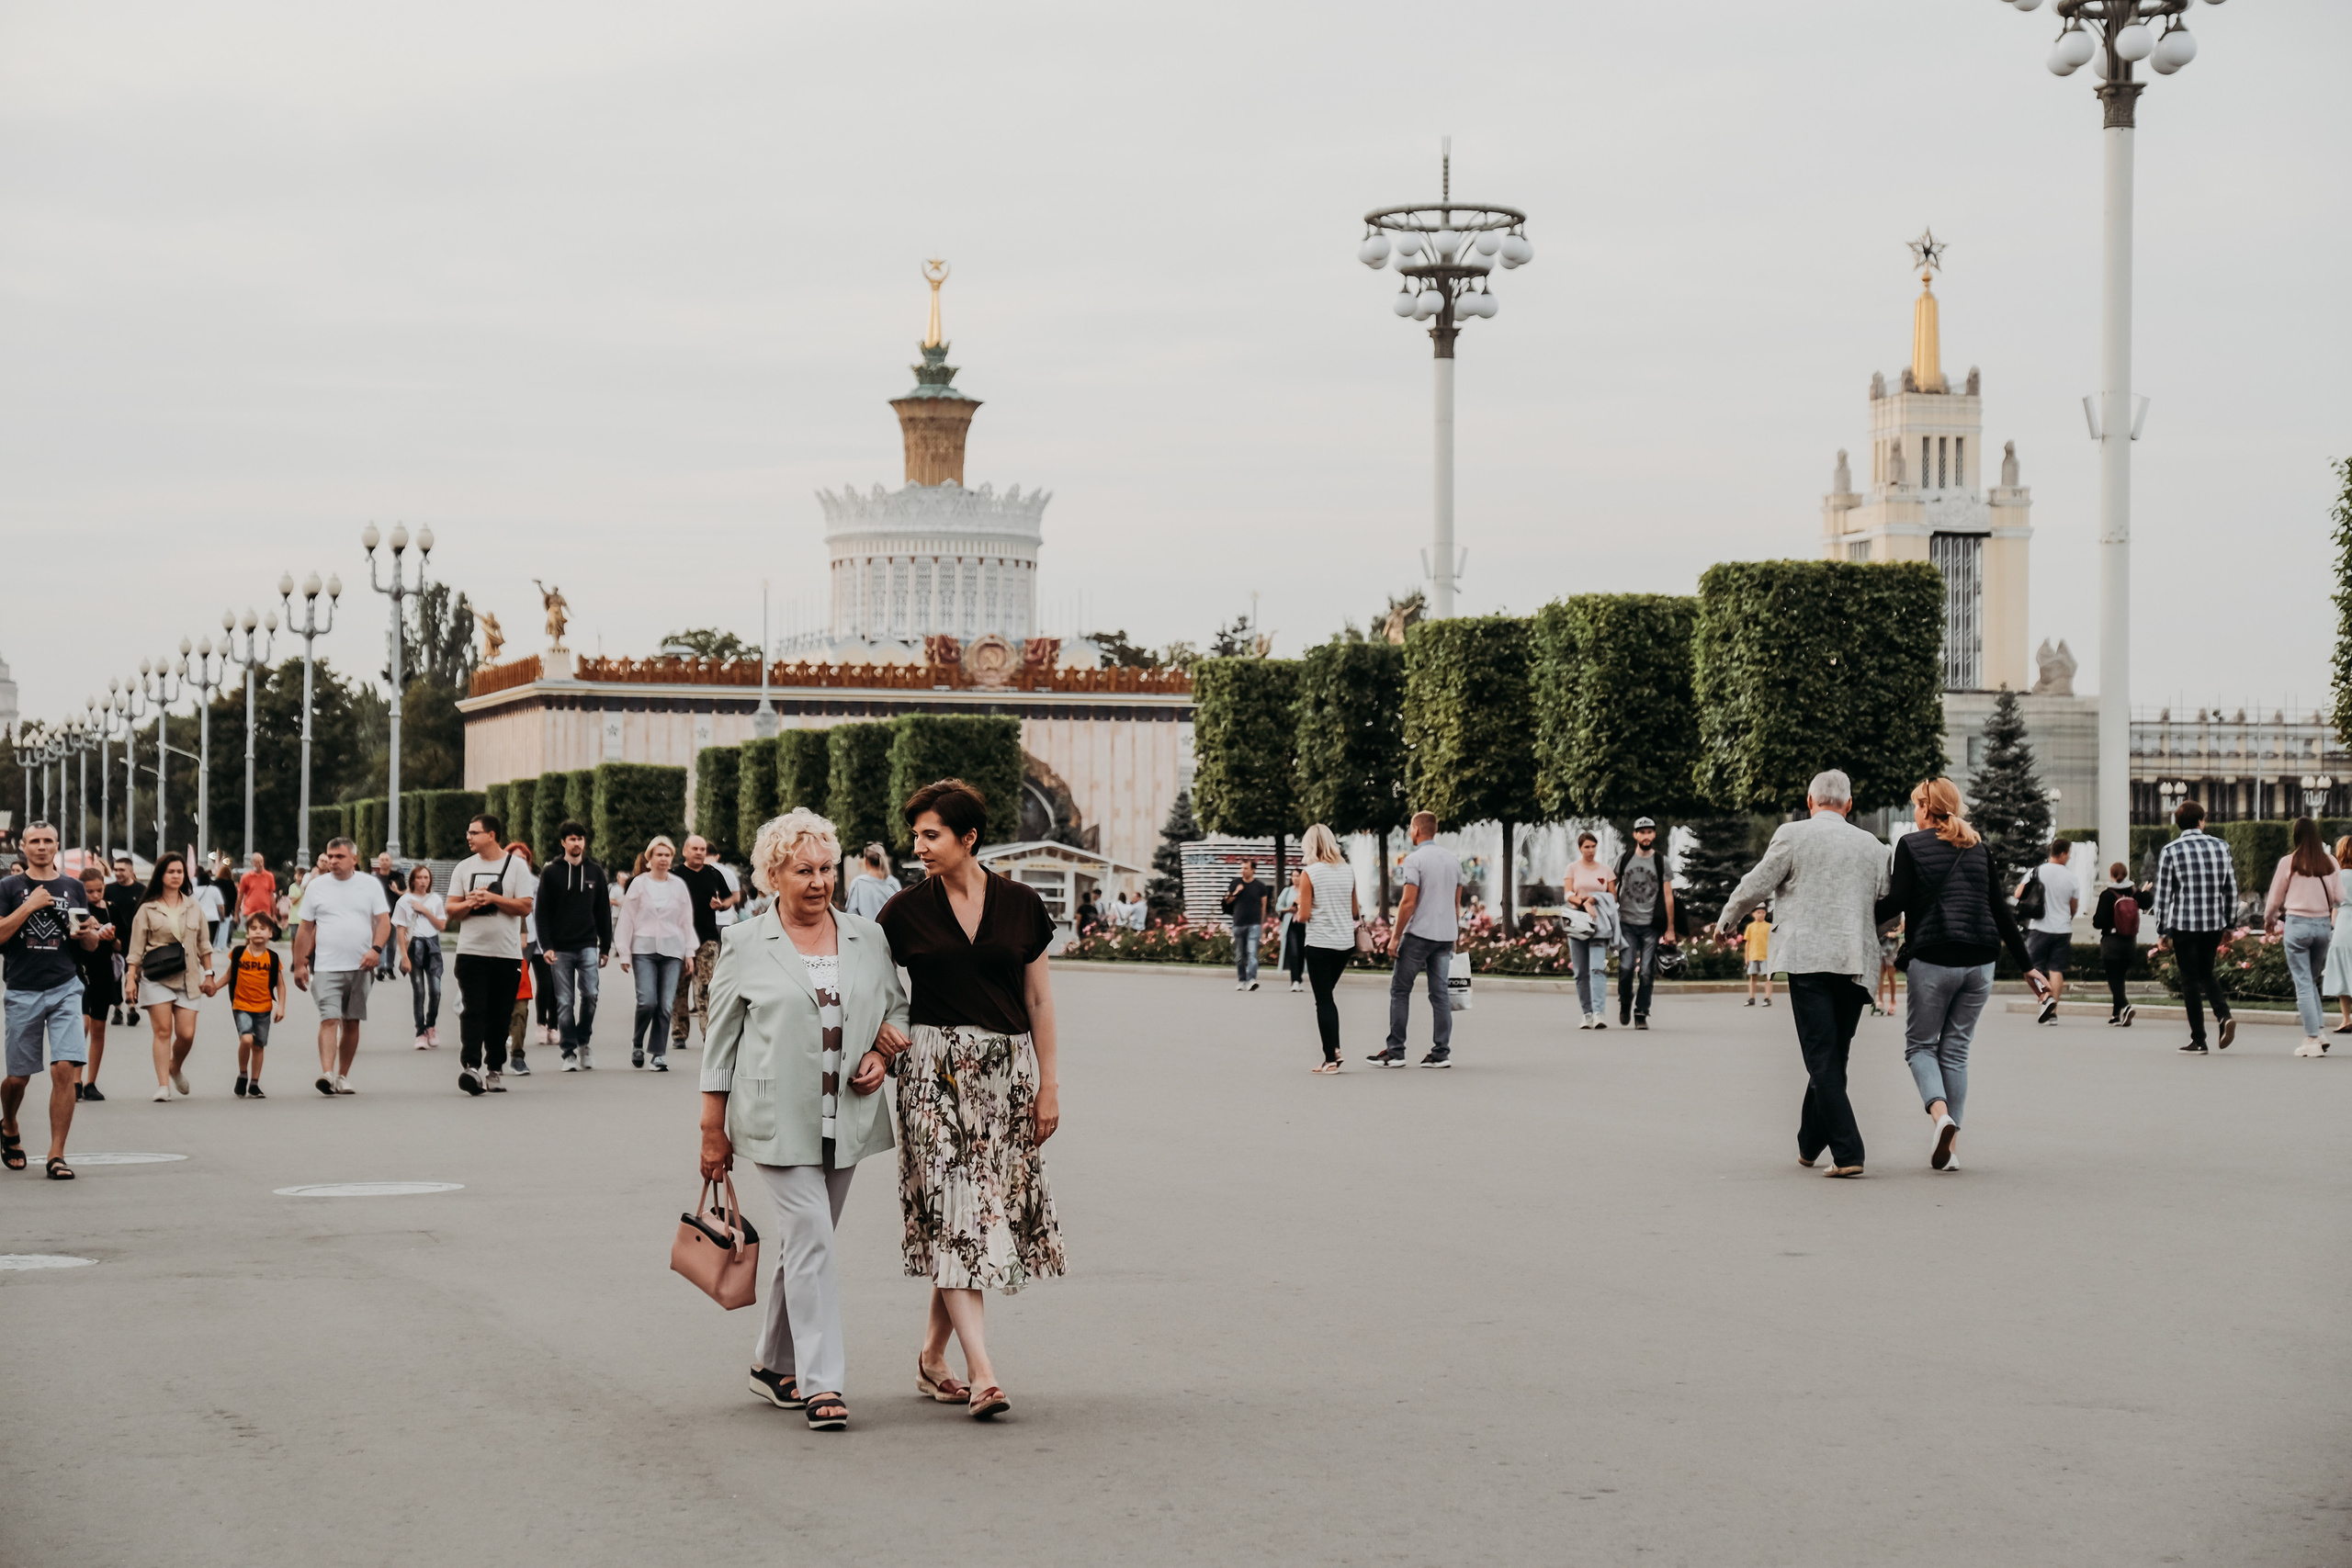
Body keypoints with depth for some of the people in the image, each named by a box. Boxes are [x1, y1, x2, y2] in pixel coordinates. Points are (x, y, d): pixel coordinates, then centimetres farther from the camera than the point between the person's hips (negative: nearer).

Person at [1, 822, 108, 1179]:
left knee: (65, 1069, -13)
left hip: (65, 989, 1)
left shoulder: (73, 888, 10)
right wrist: (29, 906, -15)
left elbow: (91, 943, 17)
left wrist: (89, 933, -5)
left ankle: (56, 1155, -9)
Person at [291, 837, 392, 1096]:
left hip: (360, 967, 1)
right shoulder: (316, 887, 8)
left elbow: (384, 920, 3)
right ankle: (326, 1074, -26)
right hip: (327, 966, -1)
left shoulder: (370, 885, 7)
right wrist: (299, 965, 7)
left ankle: (342, 1077, 15)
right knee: (329, 1019, -15)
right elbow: (305, 928, 11)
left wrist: (376, 949, -14)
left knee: (352, 1023, 7)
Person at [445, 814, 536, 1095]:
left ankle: (495, 1069, 14)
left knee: (500, 1016, 4)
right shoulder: (464, 867, 12)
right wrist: (470, 903, -11)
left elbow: (525, 907, -5)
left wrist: (492, 898, -13)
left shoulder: (516, 866, 3)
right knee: (473, 1010, -12)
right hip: (471, 951, 1)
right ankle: (471, 1067, -20)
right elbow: (451, 908, 9)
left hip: (507, 953, -1)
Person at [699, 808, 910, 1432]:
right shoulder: (744, 946, 0)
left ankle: (772, 1363, 28)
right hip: (781, 1118, -4)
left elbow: (898, 1007, 19)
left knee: (803, 1241, 13)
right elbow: (719, 1040, 4)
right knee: (811, 1240, -12)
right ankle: (821, 1383, -12)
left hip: (847, 1118, 4)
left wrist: (882, 1054, -3)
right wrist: (714, 1129, 3)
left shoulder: (868, 937, 8)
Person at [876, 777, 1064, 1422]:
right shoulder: (905, 911, 1)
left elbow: (1040, 999, 8)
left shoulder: (1021, 905, 4)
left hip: (1006, 1073, 2)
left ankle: (933, 1352, 21)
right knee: (951, 1212, -12)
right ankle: (982, 1371, -17)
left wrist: (1049, 1083, 5)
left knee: (985, 1212, 5)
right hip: (934, 1072, -2)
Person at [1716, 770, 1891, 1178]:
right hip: (1856, 962, 4)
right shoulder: (1872, 846, 13)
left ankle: (1847, 1153, -16)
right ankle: (1809, 1145, 26)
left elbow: (1757, 884, 2)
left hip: (1809, 957, -4)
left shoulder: (1793, 835, 1)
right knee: (1832, 1058, 15)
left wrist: (1727, 920, 19)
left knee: (1823, 1059, -7)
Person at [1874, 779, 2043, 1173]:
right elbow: (2001, 911, 13)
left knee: (1920, 1044, 8)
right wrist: (2027, 966, 16)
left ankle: (1940, 1114, -20)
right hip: (1979, 962, 4)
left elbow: (1897, 902, -9)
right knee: (1955, 1049, 10)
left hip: (1932, 960, -4)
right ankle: (1950, 1149, 6)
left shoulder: (1911, 845, 1)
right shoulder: (1979, 849, 14)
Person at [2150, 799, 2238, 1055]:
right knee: (2206, 974, 20)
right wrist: (2227, 924, 18)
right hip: (2214, 925, 3)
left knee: (2190, 981, 4)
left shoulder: (2170, 851, -4)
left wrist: (2162, 932, 2)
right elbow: (2231, 889, 9)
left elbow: (2163, 894, -4)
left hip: (2183, 925, -3)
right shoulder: (2221, 847, 5)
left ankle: (2198, 1040, 4)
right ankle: (2224, 1016, -4)